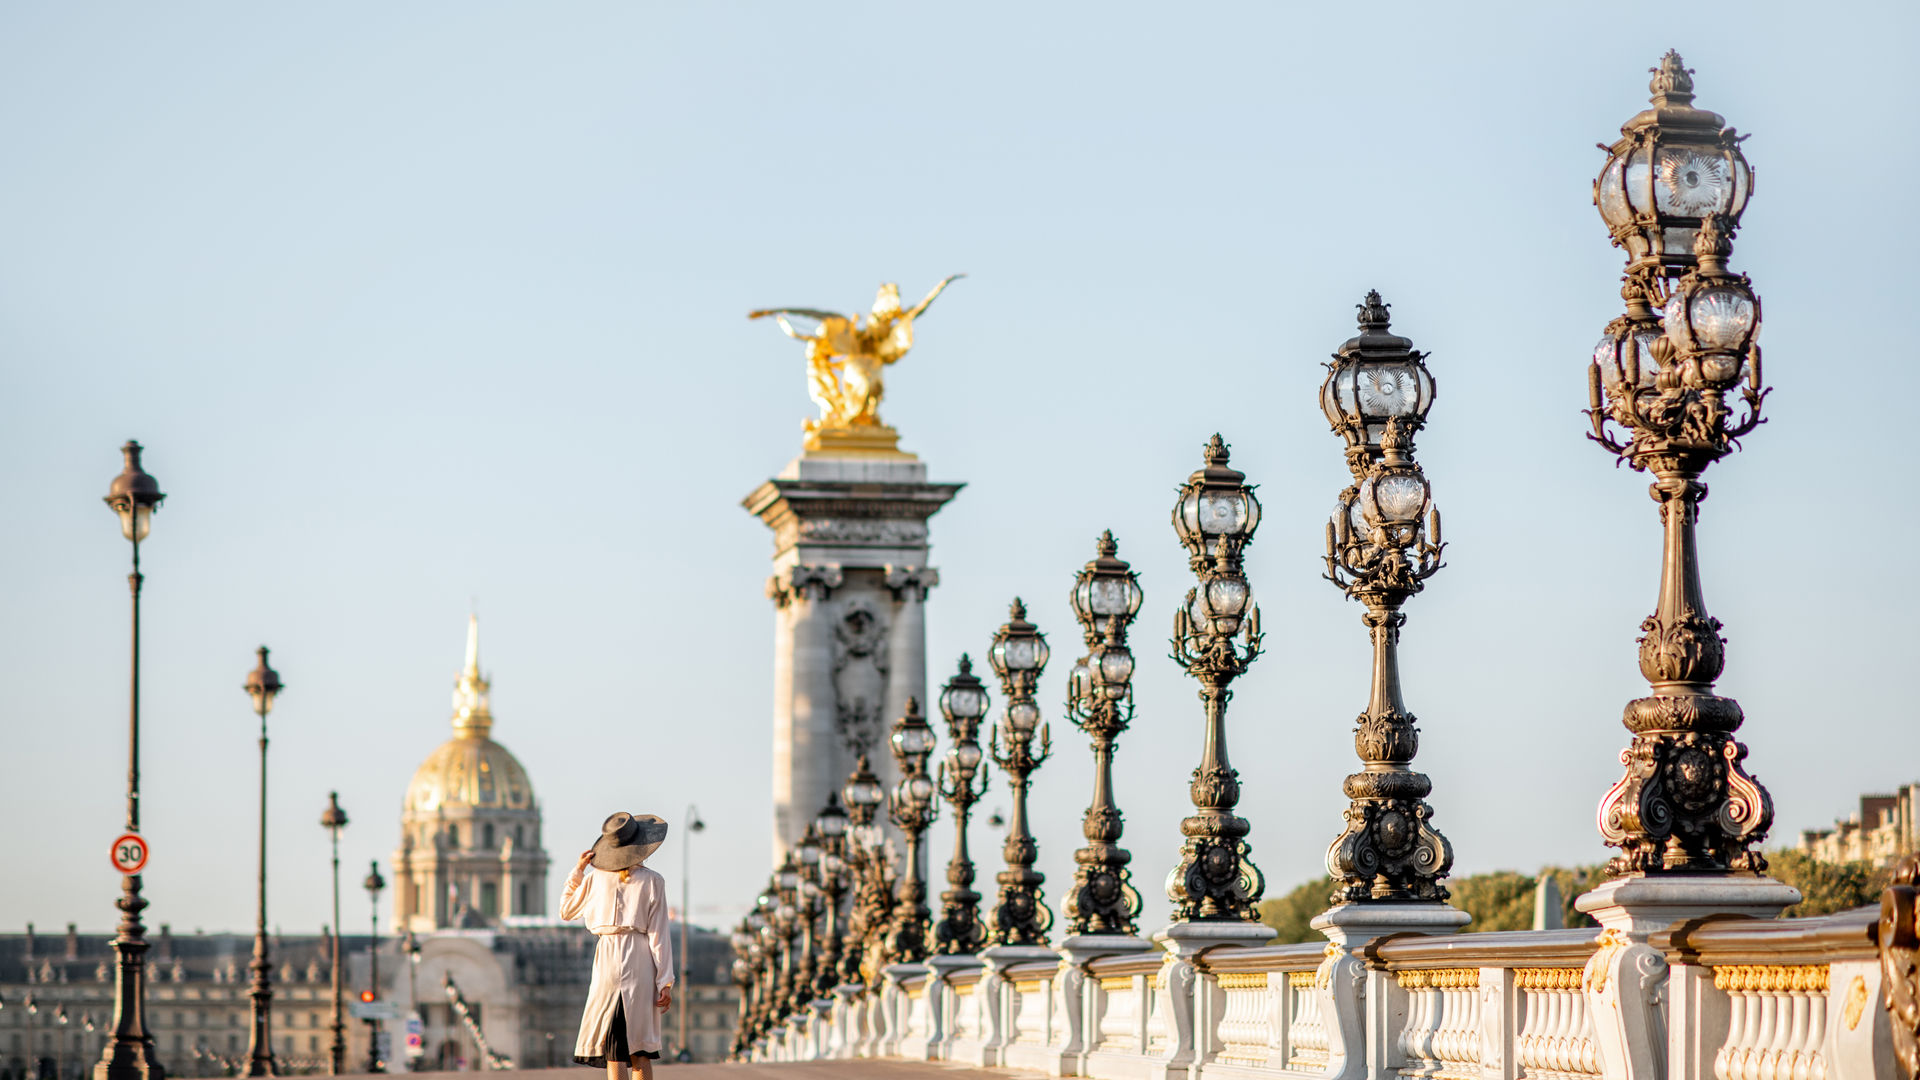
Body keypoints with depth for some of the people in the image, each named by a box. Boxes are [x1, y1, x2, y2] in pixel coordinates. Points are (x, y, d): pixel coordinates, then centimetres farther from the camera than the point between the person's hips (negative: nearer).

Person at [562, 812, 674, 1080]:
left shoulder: (595, 878, 2)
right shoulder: (652, 881, -1)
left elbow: (566, 911, 18)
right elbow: (659, 935, -3)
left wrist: (577, 871, 21)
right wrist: (665, 982, -1)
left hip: (607, 960, 0)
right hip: (641, 961, 0)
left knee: (613, 1047, -1)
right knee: (640, 1047, 8)